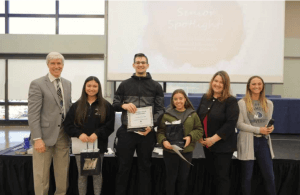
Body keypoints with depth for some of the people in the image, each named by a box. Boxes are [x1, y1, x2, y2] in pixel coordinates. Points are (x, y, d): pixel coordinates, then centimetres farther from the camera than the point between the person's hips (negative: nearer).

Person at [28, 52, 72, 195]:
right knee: (41, 176, 5)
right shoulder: (37, 84, -6)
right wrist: (37, 138, -17)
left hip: (63, 135, 5)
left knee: (63, 175, 11)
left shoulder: (67, 84, 12)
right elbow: (33, 114, -11)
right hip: (45, 135, -5)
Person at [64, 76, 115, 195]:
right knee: (82, 174, 9)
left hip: (98, 145, -1)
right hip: (80, 145, 1)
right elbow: (68, 124, 1)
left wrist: (97, 133, -19)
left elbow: (110, 126, -4)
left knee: (97, 173, 9)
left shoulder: (106, 106, 2)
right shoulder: (76, 106, 6)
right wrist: (79, 134, -15)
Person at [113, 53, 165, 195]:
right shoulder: (125, 84, 10)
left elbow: (160, 109, 2)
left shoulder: (156, 86, 7)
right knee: (123, 167, 7)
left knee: (145, 167, 10)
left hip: (147, 132, 0)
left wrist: (151, 126, -14)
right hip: (126, 132, 1)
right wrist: (123, 105, -14)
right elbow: (115, 105, 9)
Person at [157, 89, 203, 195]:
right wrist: (163, 141, -20)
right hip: (170, 151, -2)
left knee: (183, 177, 14)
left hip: (187, 151, 2)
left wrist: (191, 137, -11)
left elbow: (199, 130, 6)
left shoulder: (192, 114, 3)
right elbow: (160, 131, -3)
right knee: (171, 177, 10)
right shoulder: (167, 115, -4)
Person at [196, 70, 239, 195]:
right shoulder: (205, 98, 7)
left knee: (222, 176, 3)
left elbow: (231, 123, -21)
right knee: (212, 173, 17)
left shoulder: (231, 101, -13)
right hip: (207, 144, 6)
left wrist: (214, 139, -21)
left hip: (223, 145, -6)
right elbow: (198, 117, 11)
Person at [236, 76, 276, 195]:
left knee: (269, 176, 7)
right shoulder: (242, 103, -5)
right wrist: (258, 130, -16)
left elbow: (269, 122, 17)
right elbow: (239, 124, -9)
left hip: (264, 141, 4)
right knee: (247, 176, 6)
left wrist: (270, 128, -7)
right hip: (248, 142, -3)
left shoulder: (268, 103, 8)